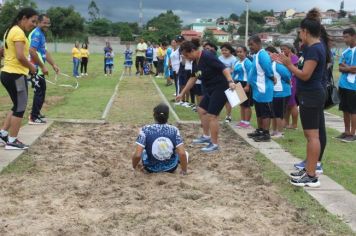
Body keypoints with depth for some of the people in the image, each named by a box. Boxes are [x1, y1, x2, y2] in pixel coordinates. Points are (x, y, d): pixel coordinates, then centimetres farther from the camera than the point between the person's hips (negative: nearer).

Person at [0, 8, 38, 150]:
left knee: (17, 106, 18)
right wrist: (31, 67, -7)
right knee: (20, 108, 0)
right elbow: (20, 56, -24)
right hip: (16, 75, -9)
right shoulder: (19, 32, -15)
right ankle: (12, 141, 5)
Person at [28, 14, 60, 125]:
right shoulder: (37, 33, -16)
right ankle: (33, 118, -1)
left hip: (38, 68, 10)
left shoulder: (41, 34, 16)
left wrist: (53, 64, 15)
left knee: (40, 91, 18)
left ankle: (35, 113, 29)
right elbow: (32, 51, -25)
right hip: (36, 68, -10)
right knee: (39, 92, -6)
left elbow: (45, 52, 22)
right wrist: (43, 66, -22)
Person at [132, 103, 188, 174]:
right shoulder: (174, 130, -12)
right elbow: (182, 154, -19)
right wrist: (184, 171, -3)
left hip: (151, 168, 0)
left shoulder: (146, 130, -16)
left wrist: (134, 166, -1)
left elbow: (137, 155, -22)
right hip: (171, 168, 0)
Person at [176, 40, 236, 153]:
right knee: (202, 110, 18)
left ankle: (214, 144, -1)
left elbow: (224, 68, -28)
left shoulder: (207, 56, -21)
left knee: (212, 115, -10)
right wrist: (182, 93, 22)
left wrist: (230, 81, -42)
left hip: (220, 88, -10)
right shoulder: (195, 61, 8)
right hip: (210, 89, 10)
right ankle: (206, 136, 32)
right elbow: (193, 78, 19)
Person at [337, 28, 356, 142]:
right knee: (345, 110, 12)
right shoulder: (345, 52, 13)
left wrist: (346, 67, -3)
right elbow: (340, 68, 10)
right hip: (343, 85, 7)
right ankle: (347, 131, 21)